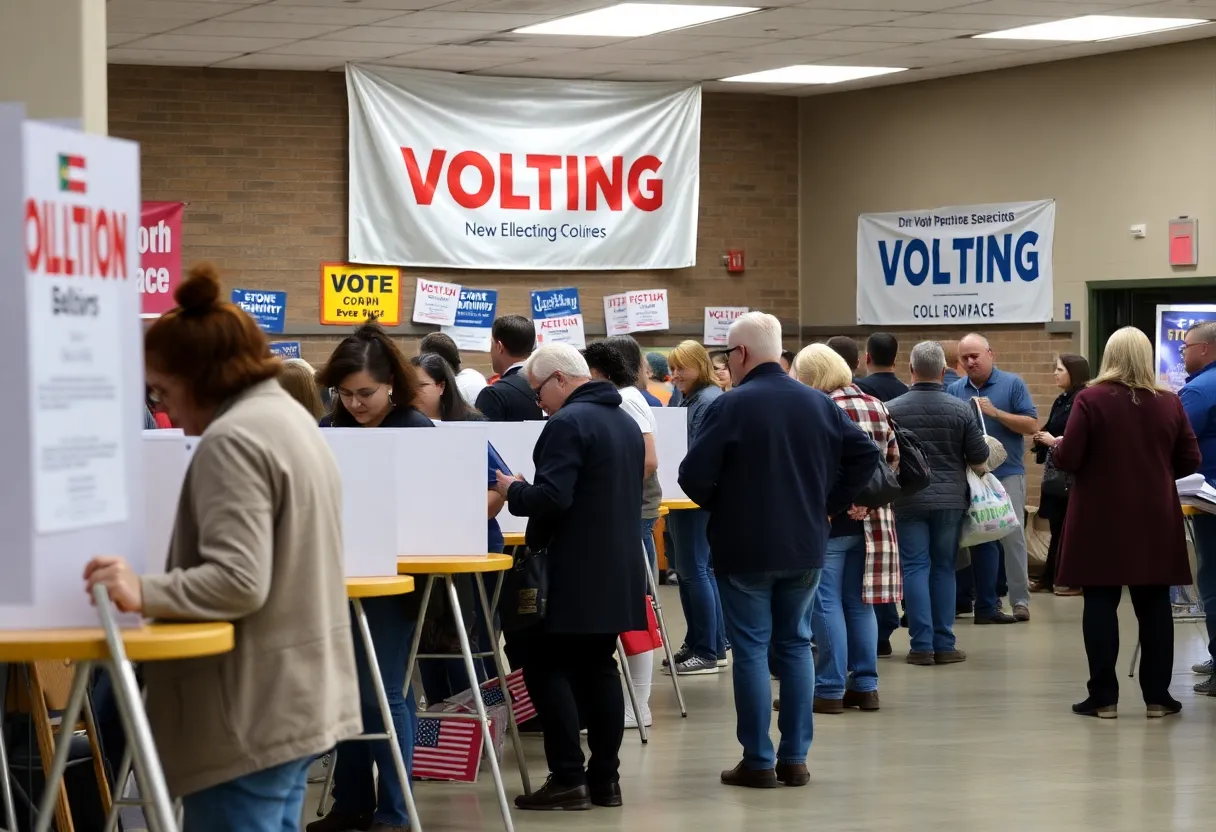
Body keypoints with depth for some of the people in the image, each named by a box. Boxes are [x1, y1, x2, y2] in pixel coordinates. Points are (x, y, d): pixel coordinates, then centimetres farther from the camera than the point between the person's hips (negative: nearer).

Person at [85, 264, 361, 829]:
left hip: (252, 715, -11)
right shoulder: (289, 418, 16)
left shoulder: (231, 440, -16)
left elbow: (238, 581, -24)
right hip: (296, 699, 11)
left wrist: (144, 594, -29)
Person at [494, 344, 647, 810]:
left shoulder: (568, 422, -16)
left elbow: (550, 497, -24)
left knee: (547, 668, -3)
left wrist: (512, 490, -6)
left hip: (574, 573, -9)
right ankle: (605, 778, 11)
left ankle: (568, 780, -6)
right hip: (615, 569, 9)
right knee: (598, 668, 12)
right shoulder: (625, 421, 15)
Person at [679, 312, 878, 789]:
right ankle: (795, 759, 11)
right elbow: (865, 455, 5)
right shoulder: (818, 403, 5)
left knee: (751, 650, 1)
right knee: (795, 645, 12)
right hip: (805, 546, 5)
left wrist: (720, 506, 3)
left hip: (744, 548, -5)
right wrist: (829, 504, 10)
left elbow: (694, 476, -16)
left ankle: (759, 762, 0)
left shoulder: (731, 406, -13)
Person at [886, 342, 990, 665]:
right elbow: (979, 456, -3)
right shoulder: (960, 410, -4)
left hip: (909, 501, -1)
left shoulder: (892, 409, -6)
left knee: (915, 568, 2)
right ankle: (944, 645, 9)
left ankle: (922, 645, -3)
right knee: (944, 568, 10)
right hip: (951, 499, 1)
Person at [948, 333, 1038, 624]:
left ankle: (1021, 602, 2)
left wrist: (996, 413, -14)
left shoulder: (1012, 384, 0)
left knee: (1012, 537, -4)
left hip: (1006, 472, -3)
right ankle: (986, 605, 13)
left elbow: (1032, 425, -6)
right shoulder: (954, 391, 9)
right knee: (979, 540, 7)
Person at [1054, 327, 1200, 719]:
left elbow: (1067, 459, -12)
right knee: (1154, 604, 9)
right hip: (1155, 520, 3)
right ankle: (1157, 696, 11)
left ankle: (1104, 697, 3)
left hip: (1101, 519, -2)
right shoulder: (1169, 403, 0)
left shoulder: (1090, 399, -10)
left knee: (1100, 603, 3)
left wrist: (1056, 447, 10)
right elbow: (1190, 462, 4)